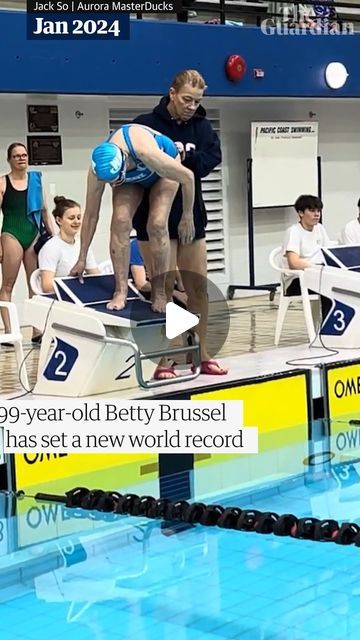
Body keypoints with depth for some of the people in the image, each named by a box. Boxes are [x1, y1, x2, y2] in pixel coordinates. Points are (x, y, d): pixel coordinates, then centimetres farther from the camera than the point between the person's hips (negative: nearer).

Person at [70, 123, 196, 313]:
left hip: (162, 170, -2)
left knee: (157, 224, -22)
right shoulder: (99, 168, -33)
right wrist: (82, 259, -13)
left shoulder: (147, 153, -46)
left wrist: (187, 217, -19)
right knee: (120, 221, -22)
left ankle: (160, 292, -9)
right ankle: (121, 291, -17)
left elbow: (187, 177, -29)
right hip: (131, 178, 3)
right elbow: (90, 214, -20)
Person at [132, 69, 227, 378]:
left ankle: (201, 353, 21)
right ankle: (164, 359, 6)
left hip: (191, 214, 5)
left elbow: (212, 157, -9)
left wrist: (185, 157, -25)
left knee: (198, 286, 9)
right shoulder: (146, 123, -7)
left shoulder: (201, 126, 6)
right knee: (164, 289, -2)